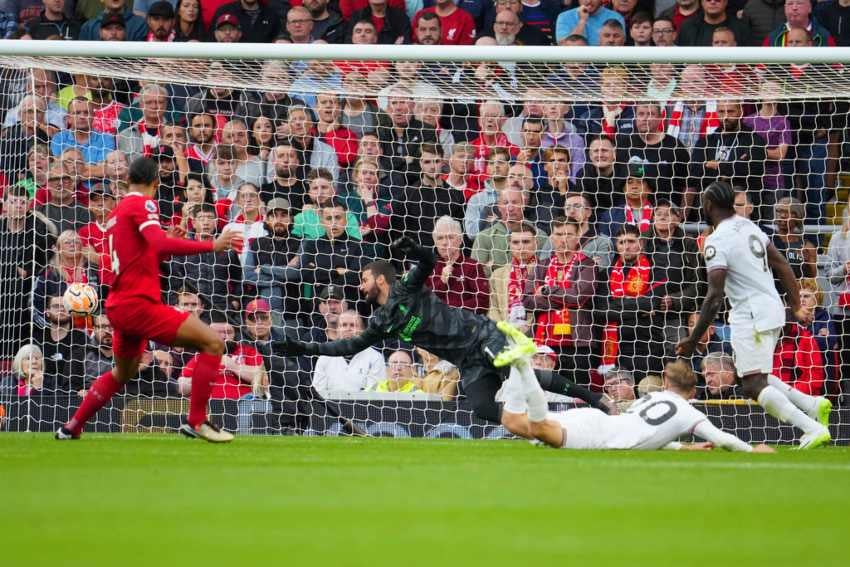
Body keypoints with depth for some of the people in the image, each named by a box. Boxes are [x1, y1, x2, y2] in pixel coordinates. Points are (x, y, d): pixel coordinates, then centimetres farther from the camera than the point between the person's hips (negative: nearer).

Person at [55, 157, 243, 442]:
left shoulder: (117, 212, 17)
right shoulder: (143, 204, -9)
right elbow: (161, 244, -26)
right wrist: (212, 245, -26)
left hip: (120, 304, 9)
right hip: (139, 303, -9)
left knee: (122, 372, 31)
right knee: (213, 343, -10)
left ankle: (72, 427, 35)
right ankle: (196, 422, -12)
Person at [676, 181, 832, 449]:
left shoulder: (717, 241, -15)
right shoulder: (750, 227, 10)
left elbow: (715, 296, -19)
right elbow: (783, 266, 15)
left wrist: (693, 338, -15)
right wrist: (796, 305, 23)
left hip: (751, 315, -9)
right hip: (773, 307, 9)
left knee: (753, 385, -9)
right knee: (757, 377, 22)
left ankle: (814, 429, -20)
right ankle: (813, 404, 10)